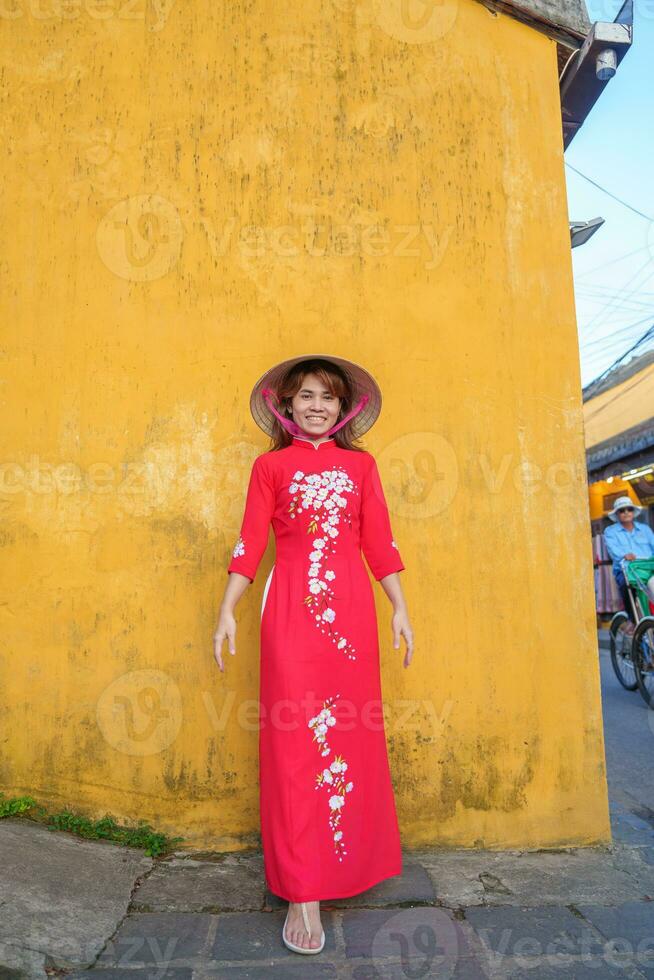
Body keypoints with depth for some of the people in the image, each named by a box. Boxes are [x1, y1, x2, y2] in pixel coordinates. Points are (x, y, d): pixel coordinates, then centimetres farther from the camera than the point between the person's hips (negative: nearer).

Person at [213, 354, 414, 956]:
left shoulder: (360, 465, 10)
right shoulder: (270, 466, 6)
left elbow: (379, 542, 8)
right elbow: (250, 543, 3)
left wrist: (400, 609, 5)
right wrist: (227, 611, -2)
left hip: (351, 608, 2)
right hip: (292, 608, -2)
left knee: (354, 733, 9)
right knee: (297, 735, -2)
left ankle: (352, 859, 29)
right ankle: (303, 892, 7)